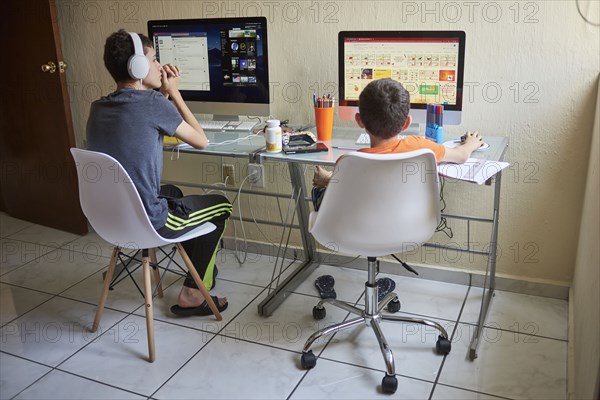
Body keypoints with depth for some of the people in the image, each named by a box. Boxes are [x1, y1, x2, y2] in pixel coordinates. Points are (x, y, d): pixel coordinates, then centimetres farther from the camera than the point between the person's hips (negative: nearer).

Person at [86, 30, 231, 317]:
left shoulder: (97, 108, 2)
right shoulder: (154, 104, -20)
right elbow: (201, 141, -6)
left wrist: (163, 93, 8)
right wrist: (173, 93, 0)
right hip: (147, 222, -8)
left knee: (173, 193, 35)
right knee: (222, 206, 16)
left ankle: (200, 267, 47)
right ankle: (192, 294, 21)